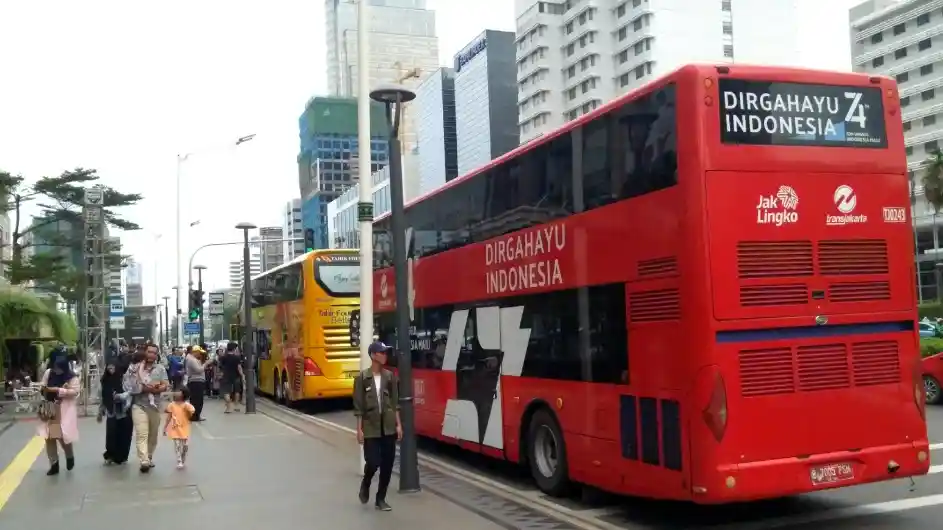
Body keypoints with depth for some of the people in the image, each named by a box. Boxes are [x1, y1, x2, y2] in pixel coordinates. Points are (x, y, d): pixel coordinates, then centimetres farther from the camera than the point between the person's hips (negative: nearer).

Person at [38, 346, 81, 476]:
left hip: (64, 412, -4)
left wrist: (58, 390, -24)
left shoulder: (72, 377, -10)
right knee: (49, 438, 4)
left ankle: (70, 456, 24)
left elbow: (75, 391, -19)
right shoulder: (48, 373, 2)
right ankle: (54, 464, 17)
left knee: (63, 437, -7)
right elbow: (42, 388, 13)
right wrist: (44, 391, -9)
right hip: (49, 410, 4)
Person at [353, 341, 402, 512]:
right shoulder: (362, 377, -5)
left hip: (389, 426, 3)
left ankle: (381, 498, 19)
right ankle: (365, 484, 25)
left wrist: (398, 424, 3)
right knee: (373, 462, -8)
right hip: (371, 427, -3)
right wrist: (359, 429, -7)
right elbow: (358, 406, -4)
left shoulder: (390, 376, 5)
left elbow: (395, 402, 8)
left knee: (387, 465, 5)